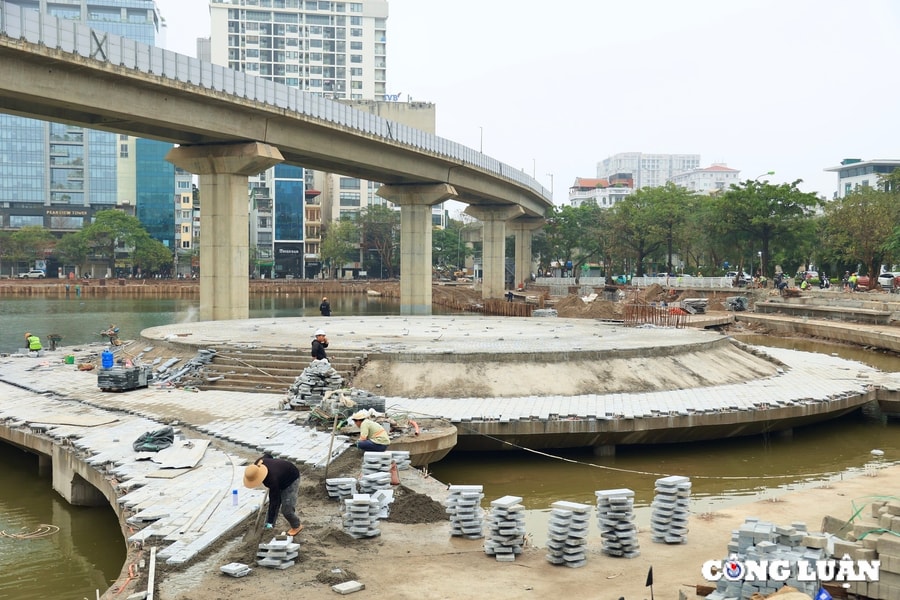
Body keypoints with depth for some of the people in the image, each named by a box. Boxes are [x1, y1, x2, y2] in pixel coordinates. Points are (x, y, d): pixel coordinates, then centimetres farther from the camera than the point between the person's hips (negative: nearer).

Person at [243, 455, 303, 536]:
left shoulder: (272, 479, -41)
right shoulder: (257, 464, -22)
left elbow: (274, 501, -35)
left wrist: (270, 522, -31)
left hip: (291, 480, -8)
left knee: (287, 508, -8)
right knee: (273, 503, 3)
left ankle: (297, 526, 14)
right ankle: (266, 526, 11)